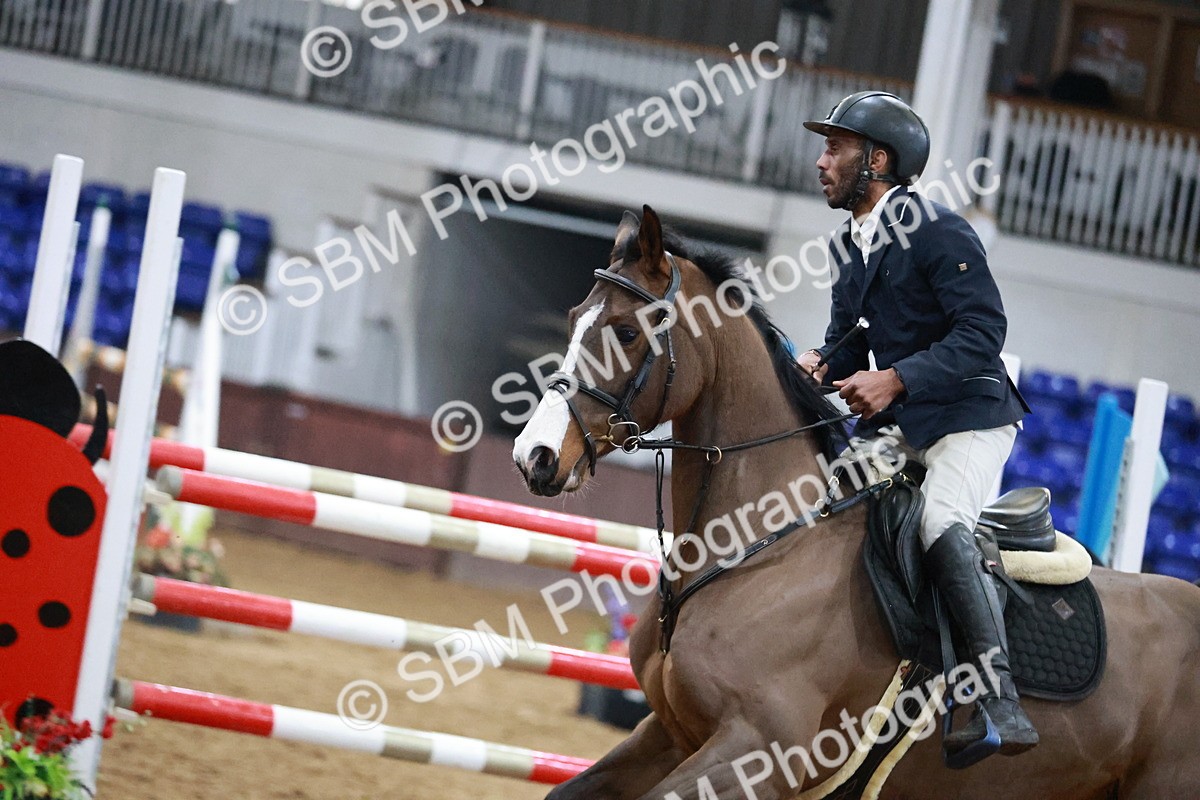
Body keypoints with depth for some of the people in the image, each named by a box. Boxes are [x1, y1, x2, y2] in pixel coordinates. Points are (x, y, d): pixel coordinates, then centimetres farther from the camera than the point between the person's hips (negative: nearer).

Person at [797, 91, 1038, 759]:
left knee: (942, 519, -30)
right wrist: (821, 365, -6)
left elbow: (982, 332, -21)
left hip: (970, 416, -9)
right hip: (897, 425, 9)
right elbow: (850, 342, 18)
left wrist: (894, 379, -29)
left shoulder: (940, 233, -14)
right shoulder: (851, 249, 12)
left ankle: (1001, 698, -32)